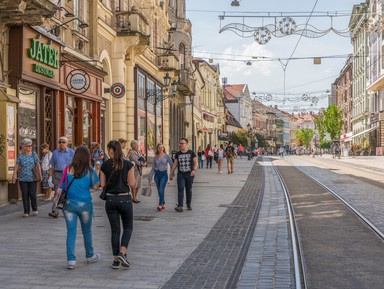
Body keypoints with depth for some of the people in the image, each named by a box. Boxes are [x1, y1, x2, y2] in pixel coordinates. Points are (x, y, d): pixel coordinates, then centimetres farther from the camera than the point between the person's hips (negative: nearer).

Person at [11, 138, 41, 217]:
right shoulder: (20, 156, 5)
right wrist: (14, 175, -5)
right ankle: (26, 212, 10)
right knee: (25, 195, 2)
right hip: (23, 179, 1)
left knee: (32, 194, -5)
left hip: (32, 178, -1)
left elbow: (38, 165, 2)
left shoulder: (34, 154, 3)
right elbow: (17, 166, 4)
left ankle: (35, 210, 16)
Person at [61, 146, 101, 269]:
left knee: (71, 232, 4)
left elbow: (62, 187, -1)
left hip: (69, 204, 1)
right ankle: (90, 256, 33)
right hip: (85, 204, -1)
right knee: (87, 231, 16)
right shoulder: (89, 170, -9)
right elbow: (95, 186, -4)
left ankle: (71, 260, -1)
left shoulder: (68, 169, -4)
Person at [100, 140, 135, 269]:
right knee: (128, 227, 15)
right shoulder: (128, 164, -7)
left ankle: (116, 259, 13)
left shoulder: (105, 165, -2)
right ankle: (122, 253, -4)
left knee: (115, 230, 11)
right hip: (124, 198, -2)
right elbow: (132, 184, -7)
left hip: (110, 199, 2)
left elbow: (102, 184, -1)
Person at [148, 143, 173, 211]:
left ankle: (160, 205, -23)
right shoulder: (155, 157, 8)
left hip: (164, 174, -4)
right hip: (157, 174, 4)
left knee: (161, 189, -18)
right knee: (159, 191, 7)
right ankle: (163, 204, 19)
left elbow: (172, 165, 0)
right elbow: (153, 168, 12)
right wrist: (150, 177, 10)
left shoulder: (167, 156, -2)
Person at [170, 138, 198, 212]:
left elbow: (196, 162, -5)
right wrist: (171, 174, 9)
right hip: (180, 174, 1)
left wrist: (194, 170, -22)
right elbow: (175, 164, 12)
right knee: (180, 189, -13)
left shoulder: (191, 153, 1)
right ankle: (180, 206, -21)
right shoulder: (178, 154, 8)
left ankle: (189, 205, 25)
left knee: (189, 190, 9)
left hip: (189, 174, -1)